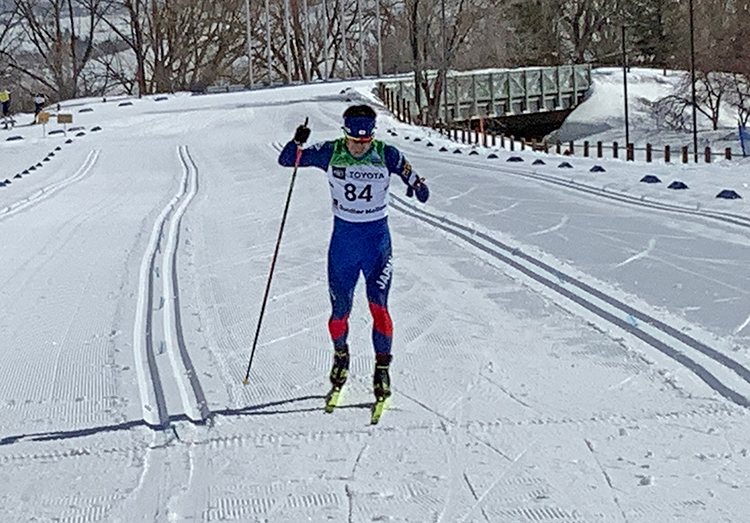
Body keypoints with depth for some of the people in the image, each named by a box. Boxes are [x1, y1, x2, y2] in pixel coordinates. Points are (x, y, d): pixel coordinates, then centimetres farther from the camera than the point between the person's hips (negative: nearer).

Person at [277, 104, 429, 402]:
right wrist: (298, 143, -25)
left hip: (377, 236, -1)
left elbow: (410, 175, -6)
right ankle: (340, 357, 32)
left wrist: (418, 186, -30)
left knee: (378, 306, -13)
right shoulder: (330, 153, -5)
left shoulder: (386, 155, -7)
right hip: (343, 236, 1)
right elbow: (287, 160, -4)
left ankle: (382, 369, -2)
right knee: (340, 309, 5)